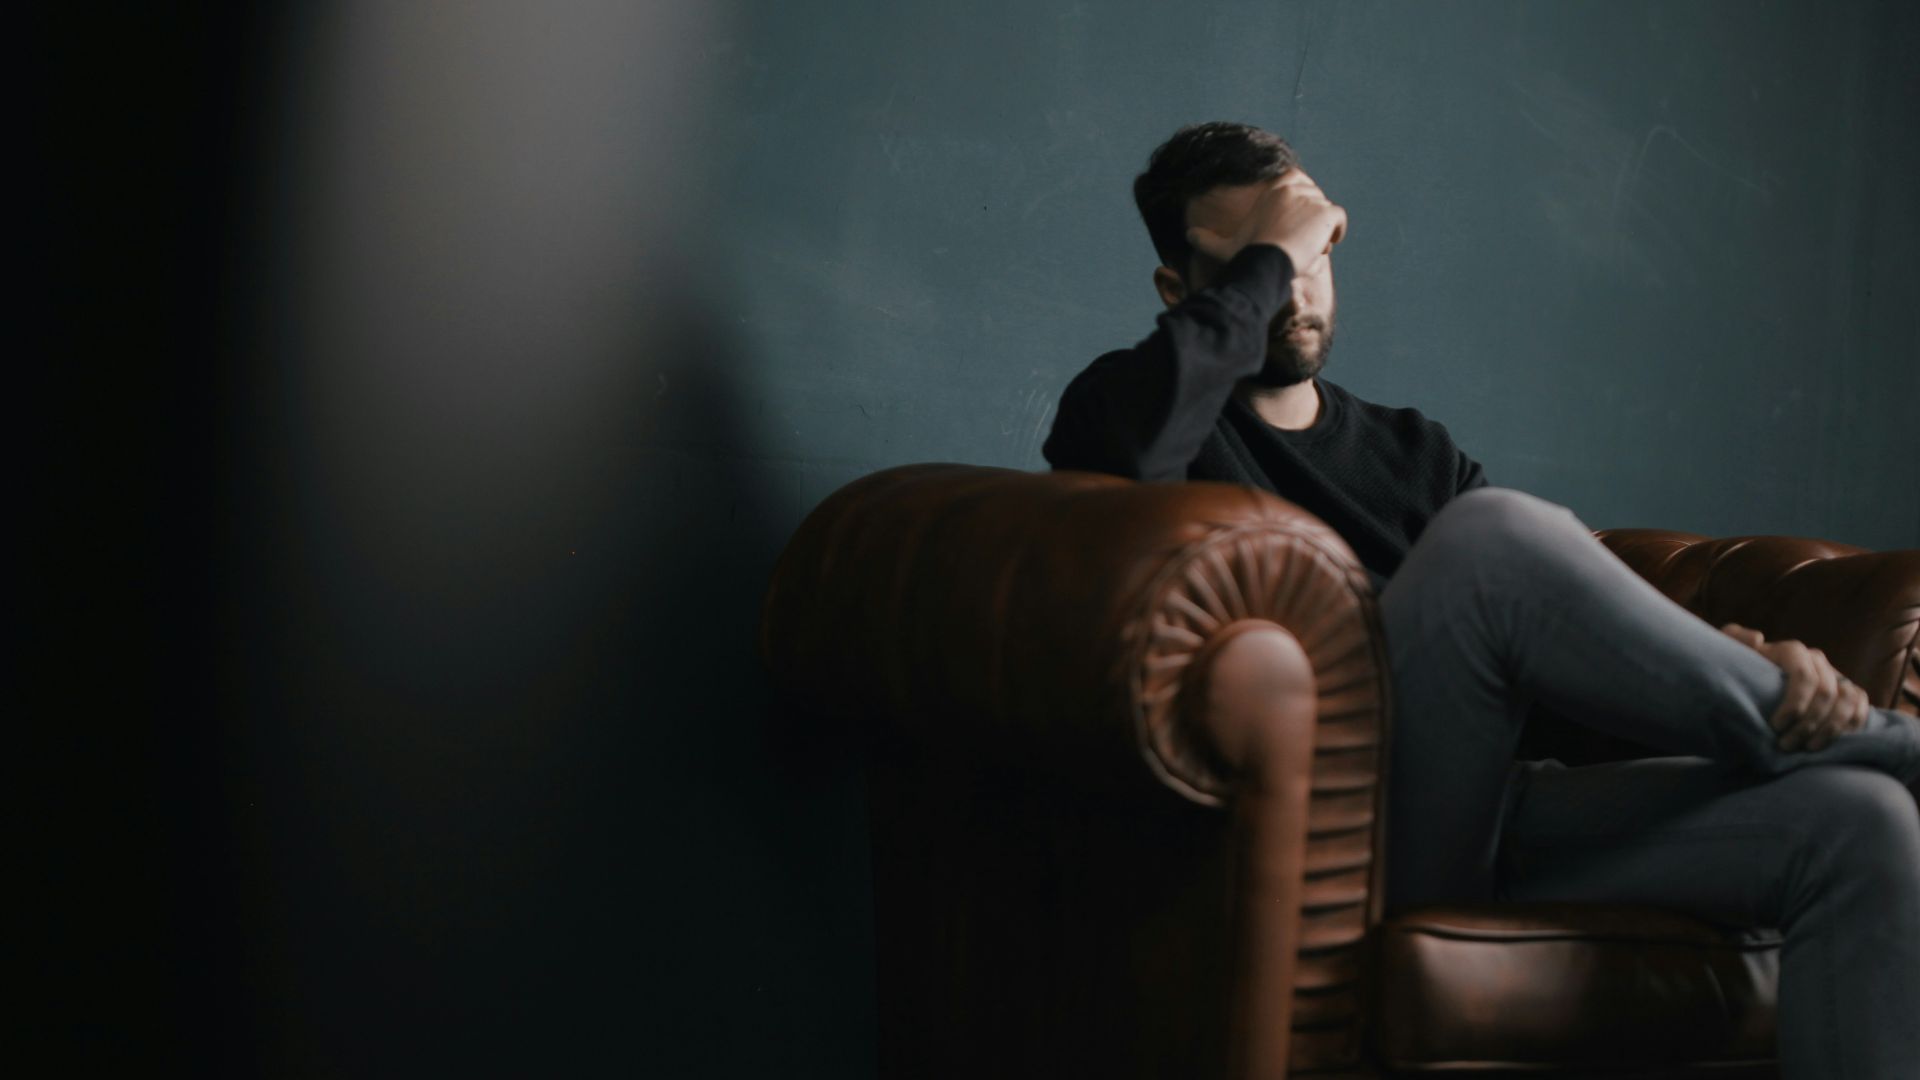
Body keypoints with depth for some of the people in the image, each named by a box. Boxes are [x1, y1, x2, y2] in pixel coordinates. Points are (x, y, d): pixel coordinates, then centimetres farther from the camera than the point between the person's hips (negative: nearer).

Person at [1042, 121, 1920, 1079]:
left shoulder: (1412, 452, 26)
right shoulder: (1120, 403, 9)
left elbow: (1582, 618, 13)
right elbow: (1134, 439, -19)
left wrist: (1749, 659, -7)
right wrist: (1265, 260, -6)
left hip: (1496, 819, 6)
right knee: (1493, 533, -30)